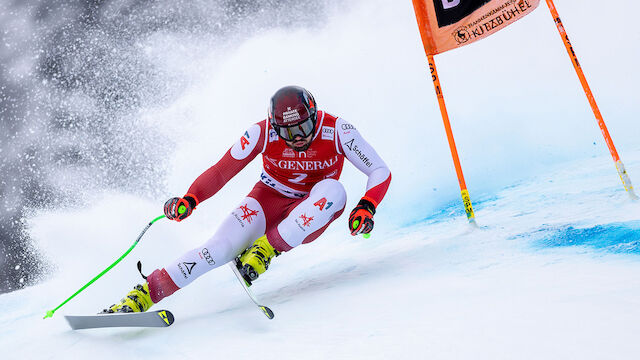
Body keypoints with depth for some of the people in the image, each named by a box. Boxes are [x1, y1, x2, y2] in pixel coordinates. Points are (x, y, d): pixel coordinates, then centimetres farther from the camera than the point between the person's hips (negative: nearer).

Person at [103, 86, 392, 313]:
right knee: (222, 247, -25)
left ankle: (266, 250, -28)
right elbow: (221, 170, -13)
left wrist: (366, 207, -33)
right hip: (269, 200, 0)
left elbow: (381, 172, -16)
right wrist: (189, 199, -28)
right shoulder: (263, 133, -19)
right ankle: (144, 293, -14)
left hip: (309, 217, 1)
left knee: (333, 190, -34)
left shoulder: (337, 131, -21)